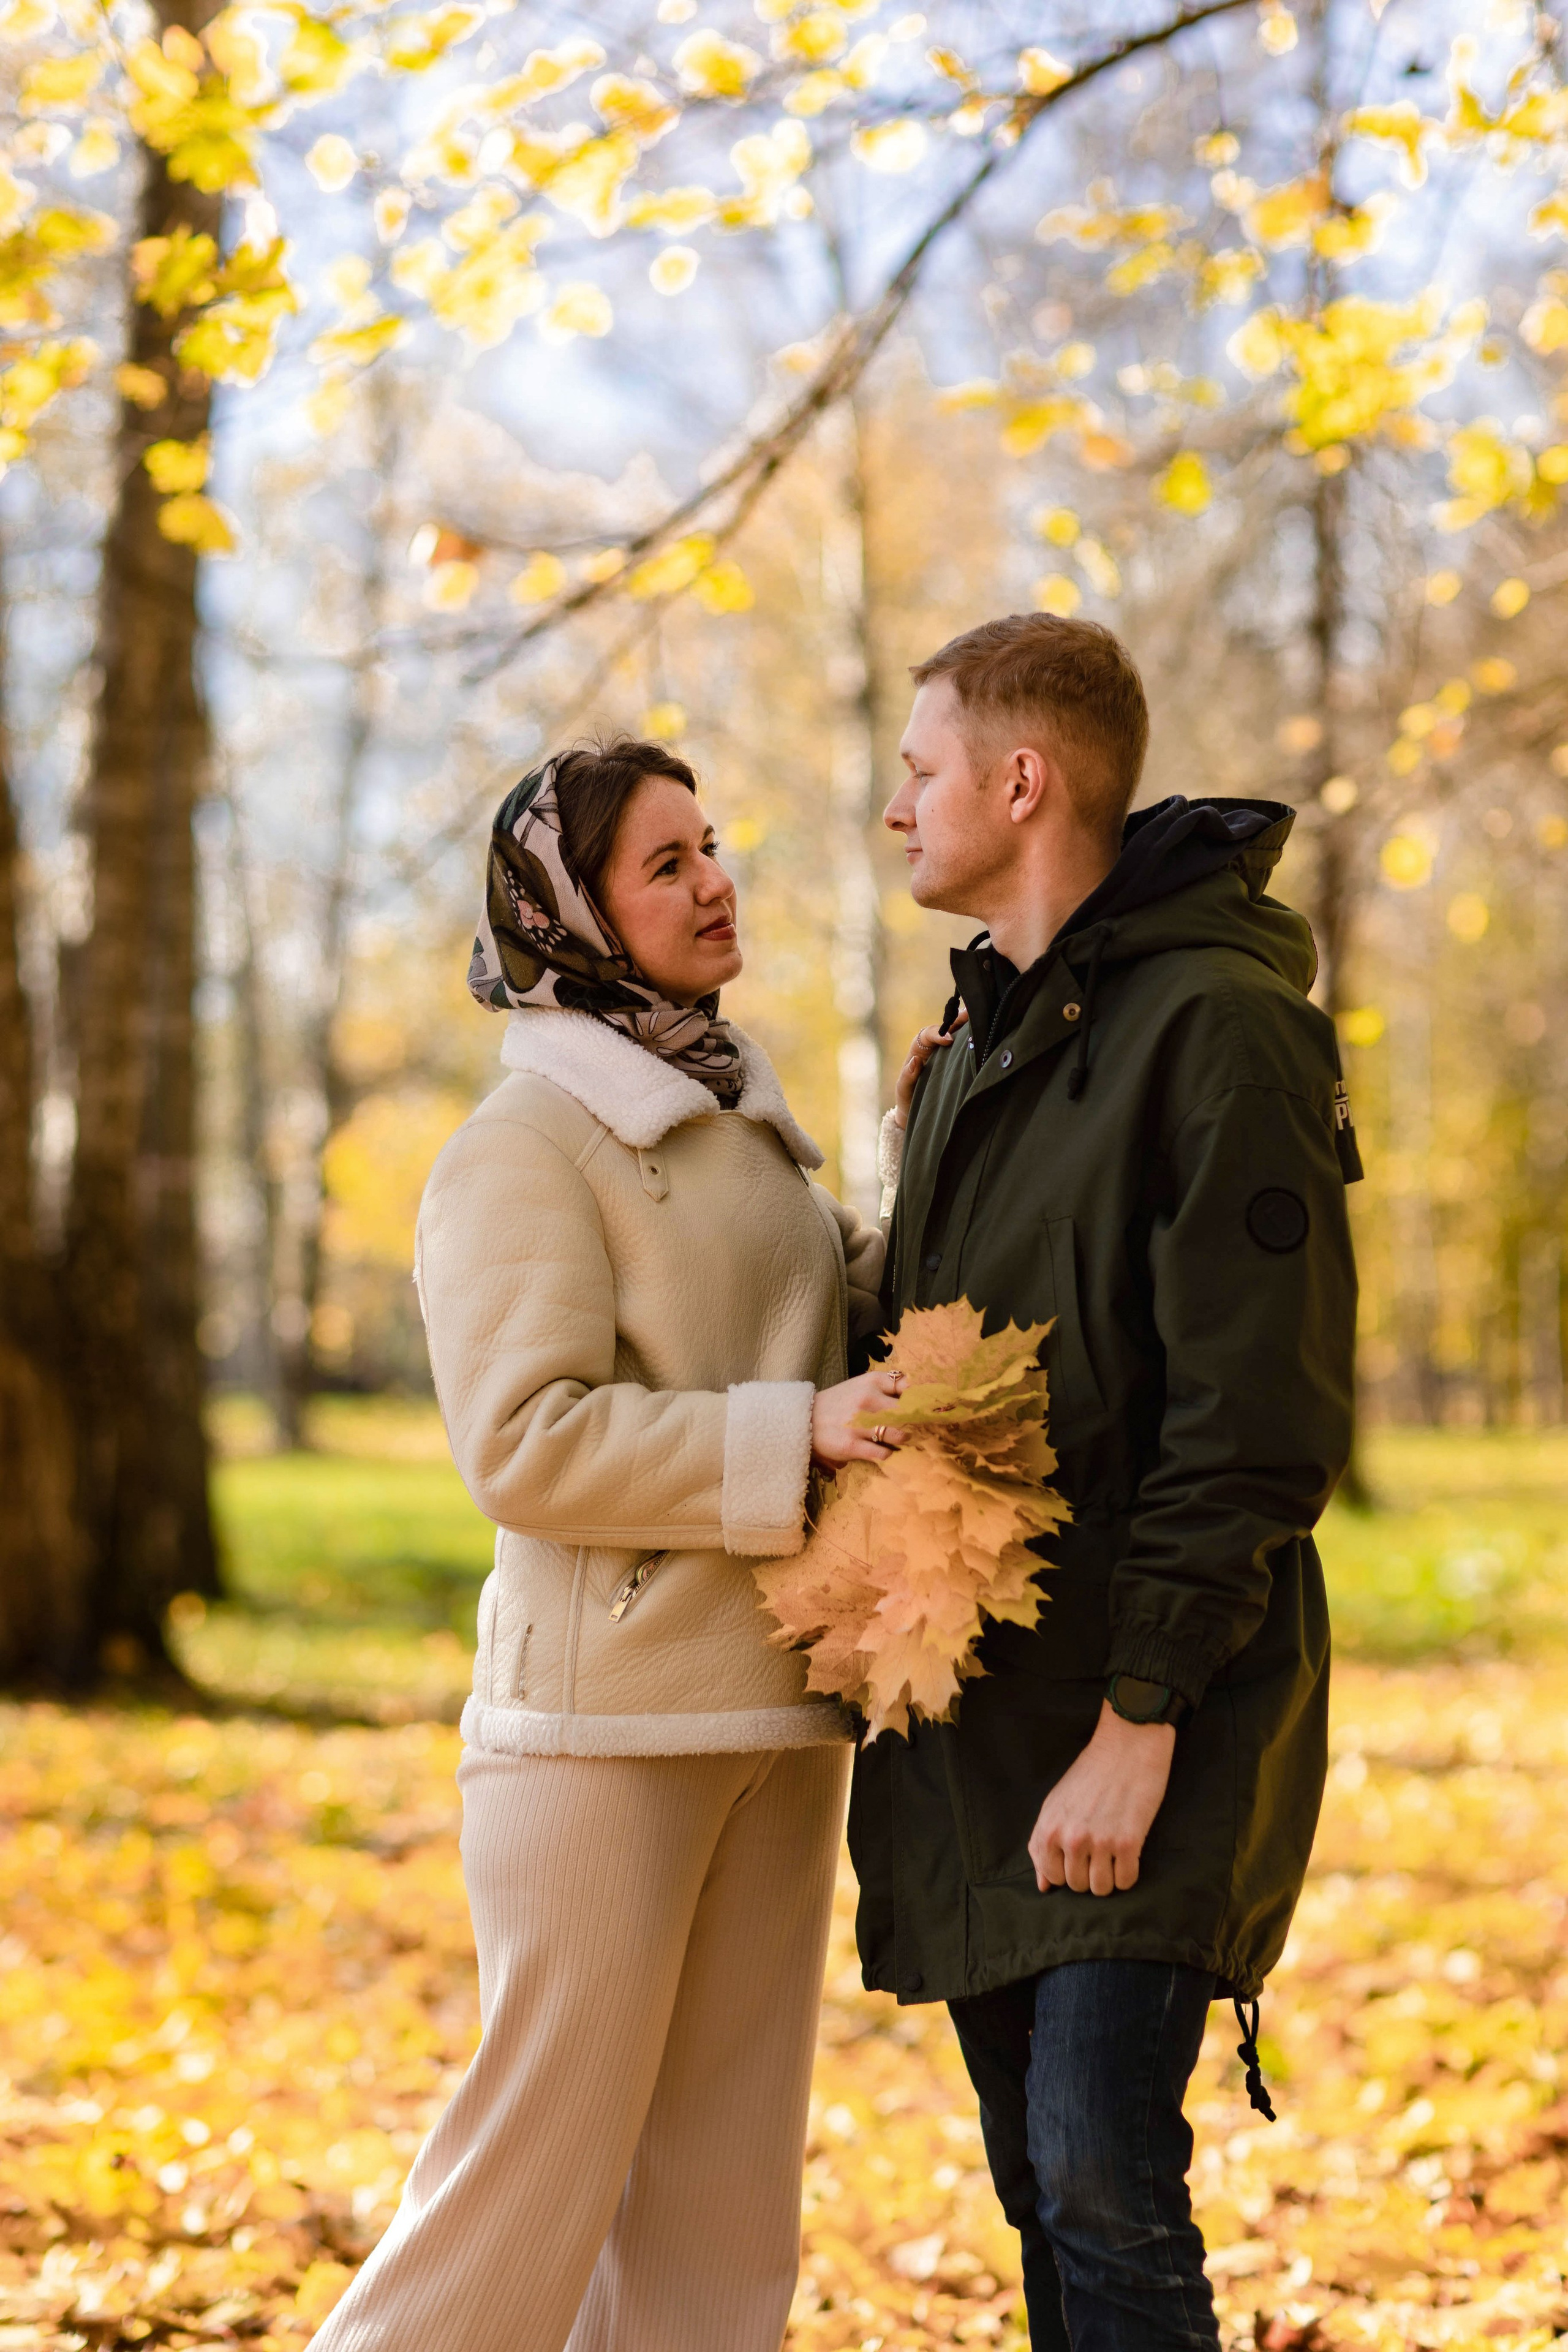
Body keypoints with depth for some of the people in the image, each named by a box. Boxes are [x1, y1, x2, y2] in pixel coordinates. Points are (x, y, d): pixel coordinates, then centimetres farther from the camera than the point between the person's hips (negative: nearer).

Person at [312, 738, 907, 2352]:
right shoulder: (526, 1148, -9)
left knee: (721, 2173, 12)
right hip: (604, 1718, -8)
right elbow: (529, 1445, -19)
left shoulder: (740, 1122, 16)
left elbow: (845, 1320, 24)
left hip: (773, 1711, 8)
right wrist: (797, 1433, -22)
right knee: (548, 2148, -5)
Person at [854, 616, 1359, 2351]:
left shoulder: (1217, 1026, -12)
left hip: (1141, 1714, -8)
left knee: (1104, 2185, -12)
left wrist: (1141, 1721, -20)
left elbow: (1258, 1418, -18)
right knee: (1041, 2186, 12)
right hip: (973, 1701, 8)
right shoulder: (977, 1033, 16)